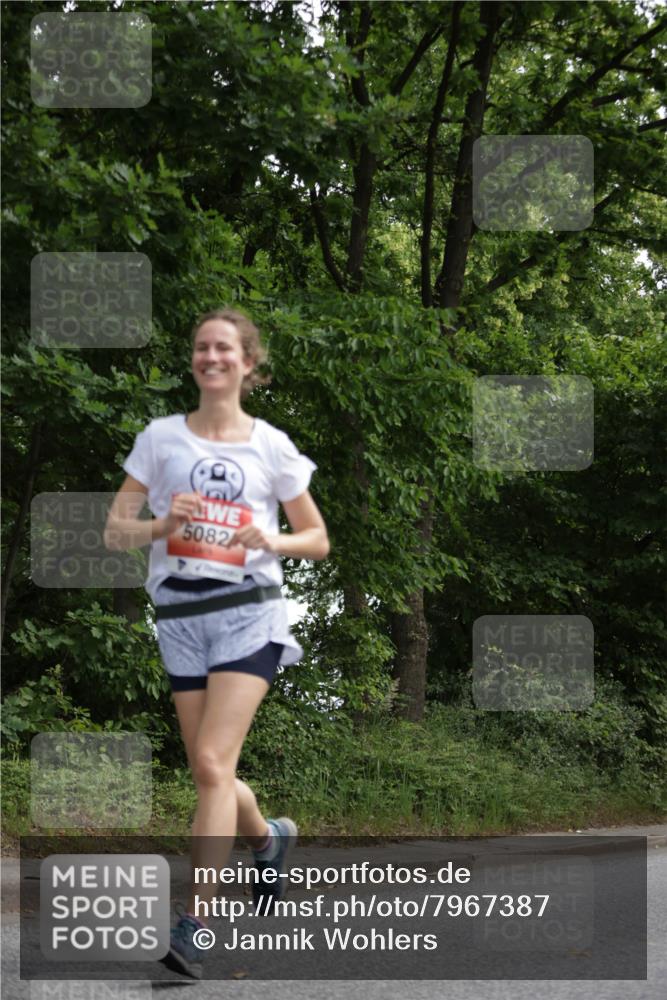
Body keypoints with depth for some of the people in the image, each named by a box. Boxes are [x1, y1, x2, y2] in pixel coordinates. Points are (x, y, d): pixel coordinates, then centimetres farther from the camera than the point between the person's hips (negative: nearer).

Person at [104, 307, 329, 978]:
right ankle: (268, 837, 41)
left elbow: (318, 540, 11)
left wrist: (273, 540, -11)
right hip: (180, 615, 3)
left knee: (213, 763, -16)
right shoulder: (161, 437, 7)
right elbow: (114, 531, 6)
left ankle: (194, 924, -16)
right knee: (207, 773, 7)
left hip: (248, 612, -3)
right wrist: (160, 525, -15)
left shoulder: (270, 445, 4)